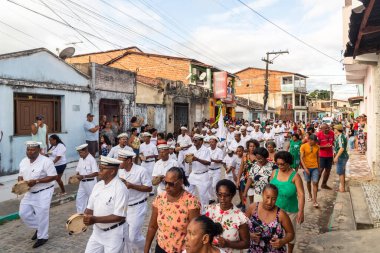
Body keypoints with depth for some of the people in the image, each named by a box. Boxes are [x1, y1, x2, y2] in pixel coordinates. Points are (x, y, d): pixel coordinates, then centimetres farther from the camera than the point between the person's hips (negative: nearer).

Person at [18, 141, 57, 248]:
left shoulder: (46, 161, -20)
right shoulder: (23, 161, 4)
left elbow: (53, 176, -21)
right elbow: (20, 175, 15)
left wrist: (36, 181, -26)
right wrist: (20, 181, -8)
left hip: (43, 193, -7)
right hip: (29, 192, 8)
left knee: (42, 215, 2)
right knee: (23, 213, 12)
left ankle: (42, 237, 21)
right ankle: (38, 228, 34)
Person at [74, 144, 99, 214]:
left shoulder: (91, 159, -18)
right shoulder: (80, 159, 5)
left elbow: (96, 173, -24)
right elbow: (78, 170, 11)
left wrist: (83, 176, -27)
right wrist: (78, 176, -11)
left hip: (90, 183, -7)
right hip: (82, 183, 7)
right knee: (79, 199, 10)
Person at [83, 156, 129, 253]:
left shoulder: (120, 189, -23)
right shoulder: (98, 185, 1)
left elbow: (119, 216, -25)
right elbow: (90, 207, 7)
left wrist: (95, 219, -27)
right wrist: (84, 217, -14)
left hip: (114, 234, -7)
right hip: (98, 231, 7)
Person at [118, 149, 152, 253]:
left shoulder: (141, 171, -19)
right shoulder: (120, 171, 0)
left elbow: (149, 188, -15)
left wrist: (132, 186, -23)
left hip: (138, 207, -6)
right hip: (124, 207, 6)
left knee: (134, 236, -4)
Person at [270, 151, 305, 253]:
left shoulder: (295, 176, -16)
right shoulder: (274, 172, -5)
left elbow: (301, 194, -18)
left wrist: (301, 211, -24)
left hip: (290, 210, -2)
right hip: (275, 209, 3)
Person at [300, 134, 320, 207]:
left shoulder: (317, 146, 0)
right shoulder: (303, 146, -9)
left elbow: (318, 157, 10)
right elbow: (301, 158, -11)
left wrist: (318, 167, 13)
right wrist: (305, 168, -18)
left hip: (315, 167, 1)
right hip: (307, 167, -1)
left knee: (315, 183, -5)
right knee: (308, 182, 14)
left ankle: (315, 200, -1)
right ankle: (310, 195, 35)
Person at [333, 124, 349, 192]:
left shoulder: (340, 137, -19)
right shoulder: (340, 136, 11)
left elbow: (342, 148, -27)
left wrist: (336, 157, -27)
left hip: (341, 157, -10)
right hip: (343, 156, 10)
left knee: (340, 173, -2)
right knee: (342, 172, 17)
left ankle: (342, 188, 5)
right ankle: (342, 187, 27)